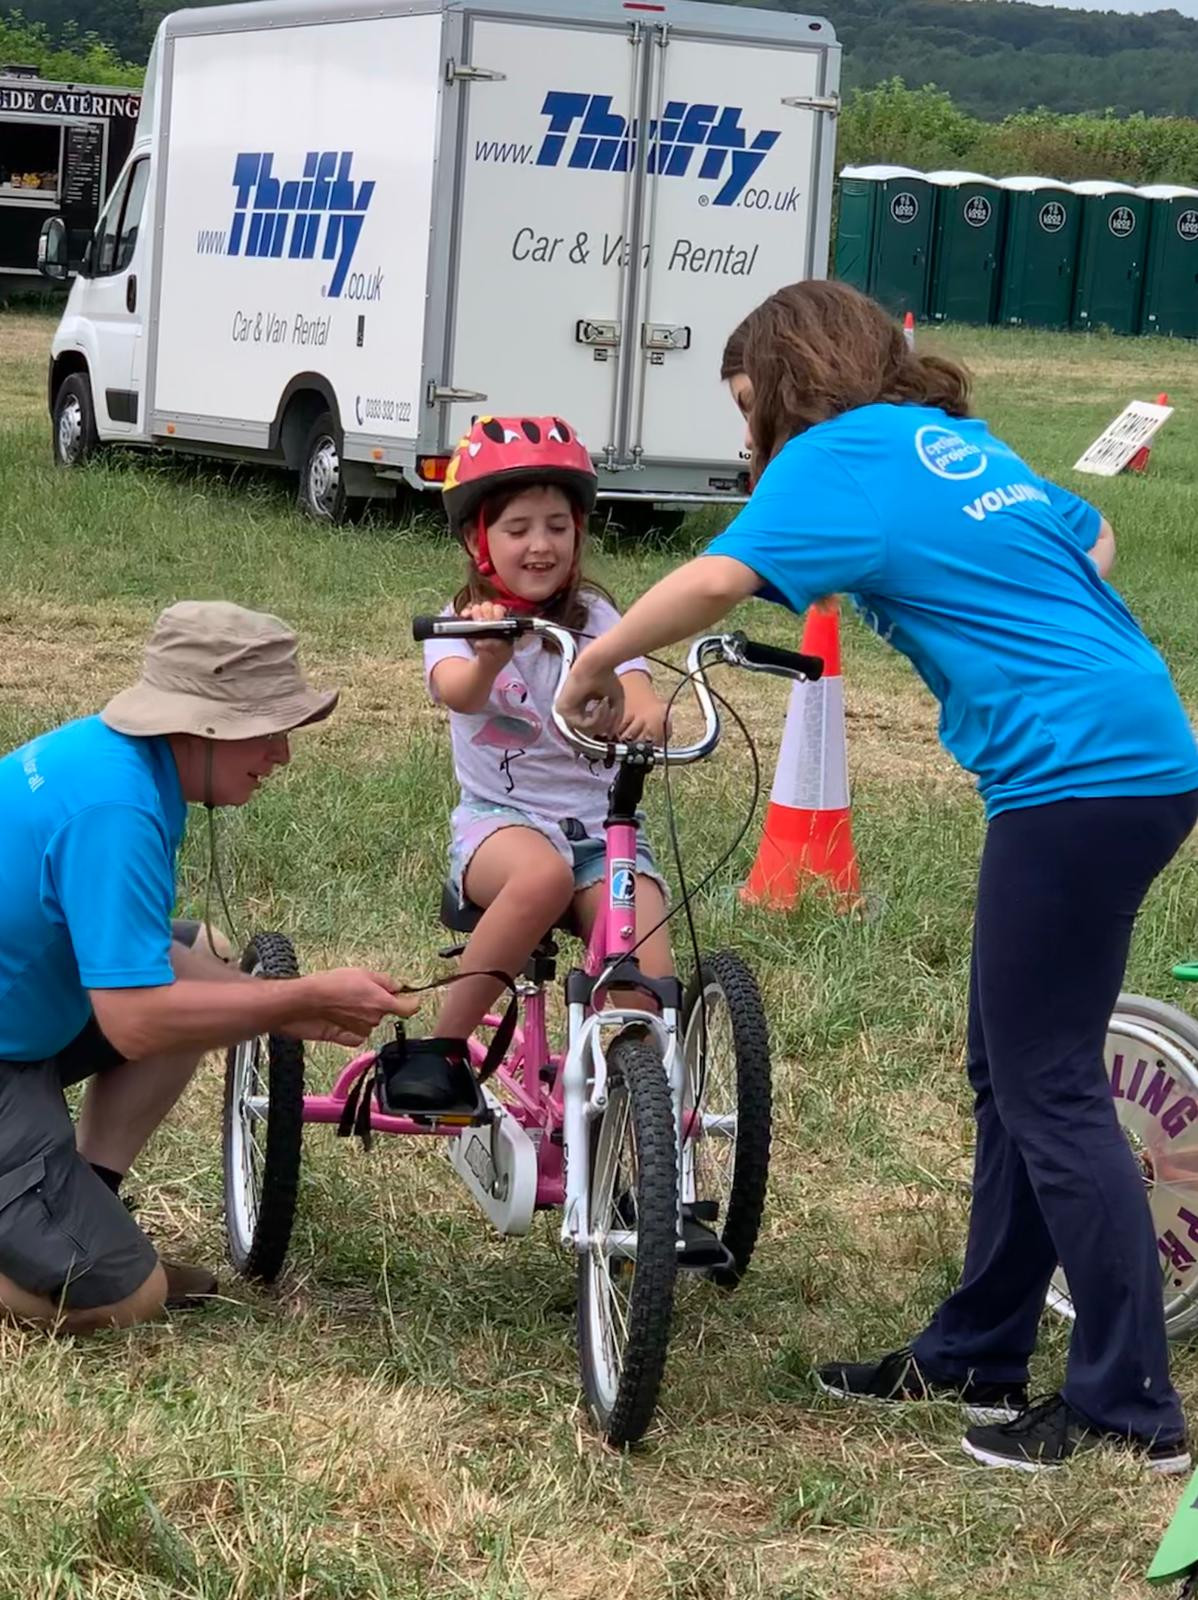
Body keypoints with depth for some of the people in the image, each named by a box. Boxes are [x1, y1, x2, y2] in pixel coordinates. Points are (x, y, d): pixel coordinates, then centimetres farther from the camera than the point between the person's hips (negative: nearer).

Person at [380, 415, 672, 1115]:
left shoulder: (595, 618, 5)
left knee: (650, 985, -22)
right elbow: (456, 691, -24)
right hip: (501, 818, -2)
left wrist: (645, 714, -40)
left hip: (600, 824, 2)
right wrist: (487, 660, -49)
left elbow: (633, 686, -14)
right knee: (543, 876, -38)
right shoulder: (464, 623, 0)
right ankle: (442, 1044, -24)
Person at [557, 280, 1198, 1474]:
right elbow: (1091, 543, 29)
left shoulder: (838, 455, -6)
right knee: (1011, 1075, 17)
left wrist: (595, 664, -9)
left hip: (1077, 781, -9)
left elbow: (721, 577, -22)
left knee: (1051, 1092, -4)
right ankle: (975, 1356, 26)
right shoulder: (955, 439, 19)